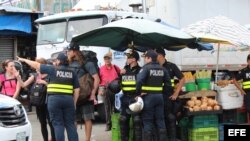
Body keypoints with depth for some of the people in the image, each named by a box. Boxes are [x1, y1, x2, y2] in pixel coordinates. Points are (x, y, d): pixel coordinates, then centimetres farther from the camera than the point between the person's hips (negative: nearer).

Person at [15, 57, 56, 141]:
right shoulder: (34, 76, 9)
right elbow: (24, 85, 4)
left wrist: (45, 82, -20)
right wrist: (18, 78, -11)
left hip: (47, 103, -5)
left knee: (50, 122, -5)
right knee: (43, 124, 9)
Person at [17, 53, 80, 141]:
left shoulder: (53, 69, 3)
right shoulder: (72, 73, 11)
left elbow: (36, 65, 10)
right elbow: (77, 90, 9)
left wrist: (24, 60, 23)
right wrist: (74, 103, 17)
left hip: (54, 99, -3)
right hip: (68, 99, 3)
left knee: (58, 124, 2)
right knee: (70, 124, 8)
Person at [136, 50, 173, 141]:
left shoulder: (146, 68, -10)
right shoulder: (162, 69, 10)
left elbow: (139, 81, -24)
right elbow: (168, 84, 9)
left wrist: (139, 92, -14)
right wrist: (165, 92, 15)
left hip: (148, 96, -6)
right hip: (159, 96, 6)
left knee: (147, 121, 1)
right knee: (160, 120, 11)